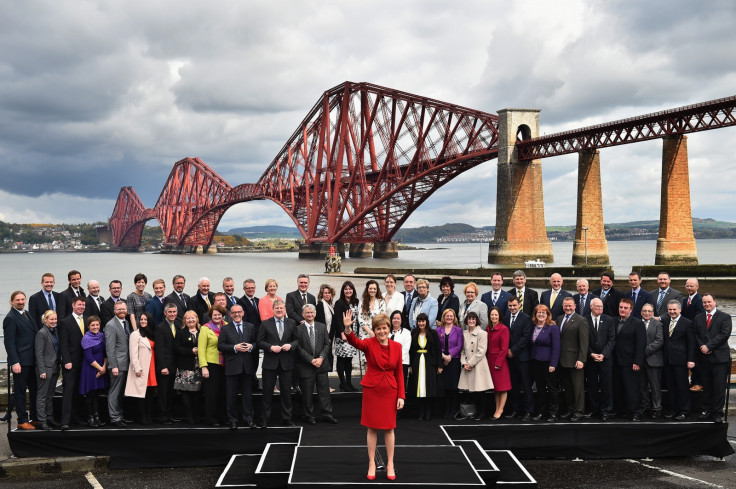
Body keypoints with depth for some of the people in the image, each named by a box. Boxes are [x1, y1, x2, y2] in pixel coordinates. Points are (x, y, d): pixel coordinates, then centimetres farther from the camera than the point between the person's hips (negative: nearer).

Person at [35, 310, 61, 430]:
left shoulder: (54, 332, 12)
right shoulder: (42, 333, -11)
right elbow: (39, 353, -14)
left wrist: (60, 363, 11)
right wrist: (42, 370, -18)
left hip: (55, 367, 8)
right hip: (46, 368, -8)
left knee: (50, 395, 14)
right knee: (42, 396, -1)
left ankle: (50, 419, 21)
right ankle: (42, 422, 2)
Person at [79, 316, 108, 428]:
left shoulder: (102, 336, 8)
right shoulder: (86, 338, -11)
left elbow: (106, 353, 8)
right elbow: (89, 358, -14)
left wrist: (104, 367, -5)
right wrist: (100, 368, -11)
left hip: (101, 369, 5)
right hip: (90, 369, -5)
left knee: (97, 394, 10)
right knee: (90, 394, -1)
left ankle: (97, 417, 14)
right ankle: (90, 418, 6)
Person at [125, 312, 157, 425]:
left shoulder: (151, 335, 17)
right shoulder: (135, 334, -2)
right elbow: (133, 353, -8)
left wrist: (156, 368, 8)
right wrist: (137, 368, -14)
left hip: (151, 368, 6)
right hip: (141, 369, -6)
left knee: (151, 392, 3)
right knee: (142, 393, -4)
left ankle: (148, 416, 8)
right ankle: (142, 417, 2)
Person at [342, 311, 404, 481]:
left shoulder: (396, 346, 0)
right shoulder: (369, 344, -7)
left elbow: (399, 372, 3)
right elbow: (354, 342, -29)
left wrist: (401, 395, -1)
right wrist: (348, 328, -50)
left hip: (390, 391, 2)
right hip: (371, 390, -2)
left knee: (389, 428, 8)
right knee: (372, 427, 6)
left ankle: (390, 464, 20)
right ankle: (372, 464, 17)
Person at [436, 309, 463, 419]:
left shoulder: (458, 330, 5)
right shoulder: (439, 330, 9)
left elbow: (459, 346, -1)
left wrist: (450, 356, -11)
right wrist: (443, 356, -9)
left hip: (454, 360, -2)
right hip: (442, 361, 2)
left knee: (453, 386, -3)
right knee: (444, 386, 1)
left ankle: (453, 410, 4)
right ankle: (446, 410, 9)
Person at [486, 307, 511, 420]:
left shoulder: (503, 329, -9)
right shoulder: (488, 329, 10)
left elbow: (504, 348, -12)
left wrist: (498, 363, -15)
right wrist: (487, 360, 5)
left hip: (500, 361, -7)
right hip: (490, 360, 7)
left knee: (503, 387, -2)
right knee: (495, 387, 10)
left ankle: (500, 411, 0)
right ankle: (497, 409, 15)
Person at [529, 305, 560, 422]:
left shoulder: (553, 327, -9)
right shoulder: (533, 327, 7)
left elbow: (556, 347, -12)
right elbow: (532, 345, 8)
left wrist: (553, 364, -16)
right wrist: (532, 359, -1)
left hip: (548, 362, -5)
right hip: (536, 362, 5)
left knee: (551, 388, 4)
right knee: (540, 388, 12)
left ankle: (553, 413, 11)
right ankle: (541, 411, 20)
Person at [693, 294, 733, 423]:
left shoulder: (725, 317, 0)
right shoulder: (698, 318, 15)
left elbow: (724, 334, -10)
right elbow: (695, 335, 10)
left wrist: (708, 346, -14)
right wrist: (702, 347, -7)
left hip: (720, 358, -4)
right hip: (704, 357, 4)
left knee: (719, 387, -3)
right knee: (706, 387, 8)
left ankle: (717, 413, 4)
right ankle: (707, 410, 17)